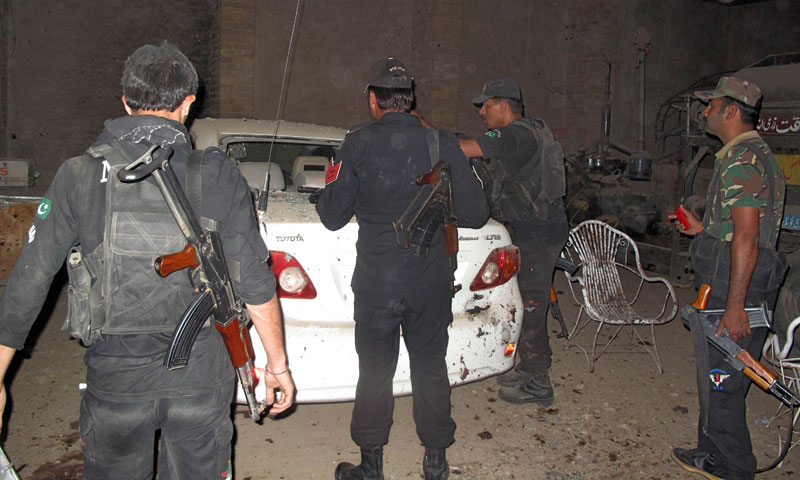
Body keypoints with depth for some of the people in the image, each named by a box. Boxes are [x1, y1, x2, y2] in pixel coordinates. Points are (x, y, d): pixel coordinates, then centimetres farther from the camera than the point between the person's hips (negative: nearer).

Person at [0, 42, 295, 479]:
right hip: (202, 376, 1)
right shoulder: (218, 175, -7)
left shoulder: (80, 174, -6)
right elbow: (255, 282, -6)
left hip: (116, 377, 0)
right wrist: (277, 364, 5)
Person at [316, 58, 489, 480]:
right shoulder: (444, 144, -5)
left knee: (375, 372, 11)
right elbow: (475, 214, -2)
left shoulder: (358, 144, -9)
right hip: (432, 283, 2)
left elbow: (332, 216, -4)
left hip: (376, 282, -2)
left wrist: (332, 182, 15)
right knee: (430, 368, 16)